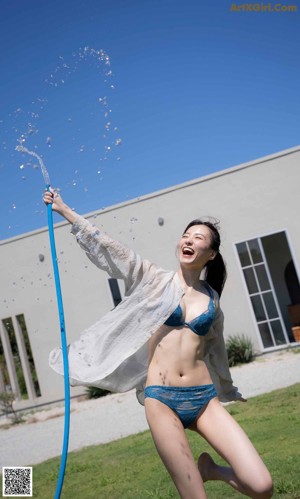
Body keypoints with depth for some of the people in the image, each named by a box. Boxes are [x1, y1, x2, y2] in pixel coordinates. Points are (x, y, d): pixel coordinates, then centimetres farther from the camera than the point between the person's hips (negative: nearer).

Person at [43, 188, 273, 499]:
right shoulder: (157, 281, 2)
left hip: (204, 399, 3)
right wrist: (65, 211, -6)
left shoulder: (211, 297, 10)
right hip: (161, 399, -3)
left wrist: (227, 390, 36)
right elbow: (108, 248, -3)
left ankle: (209, 468, 20)